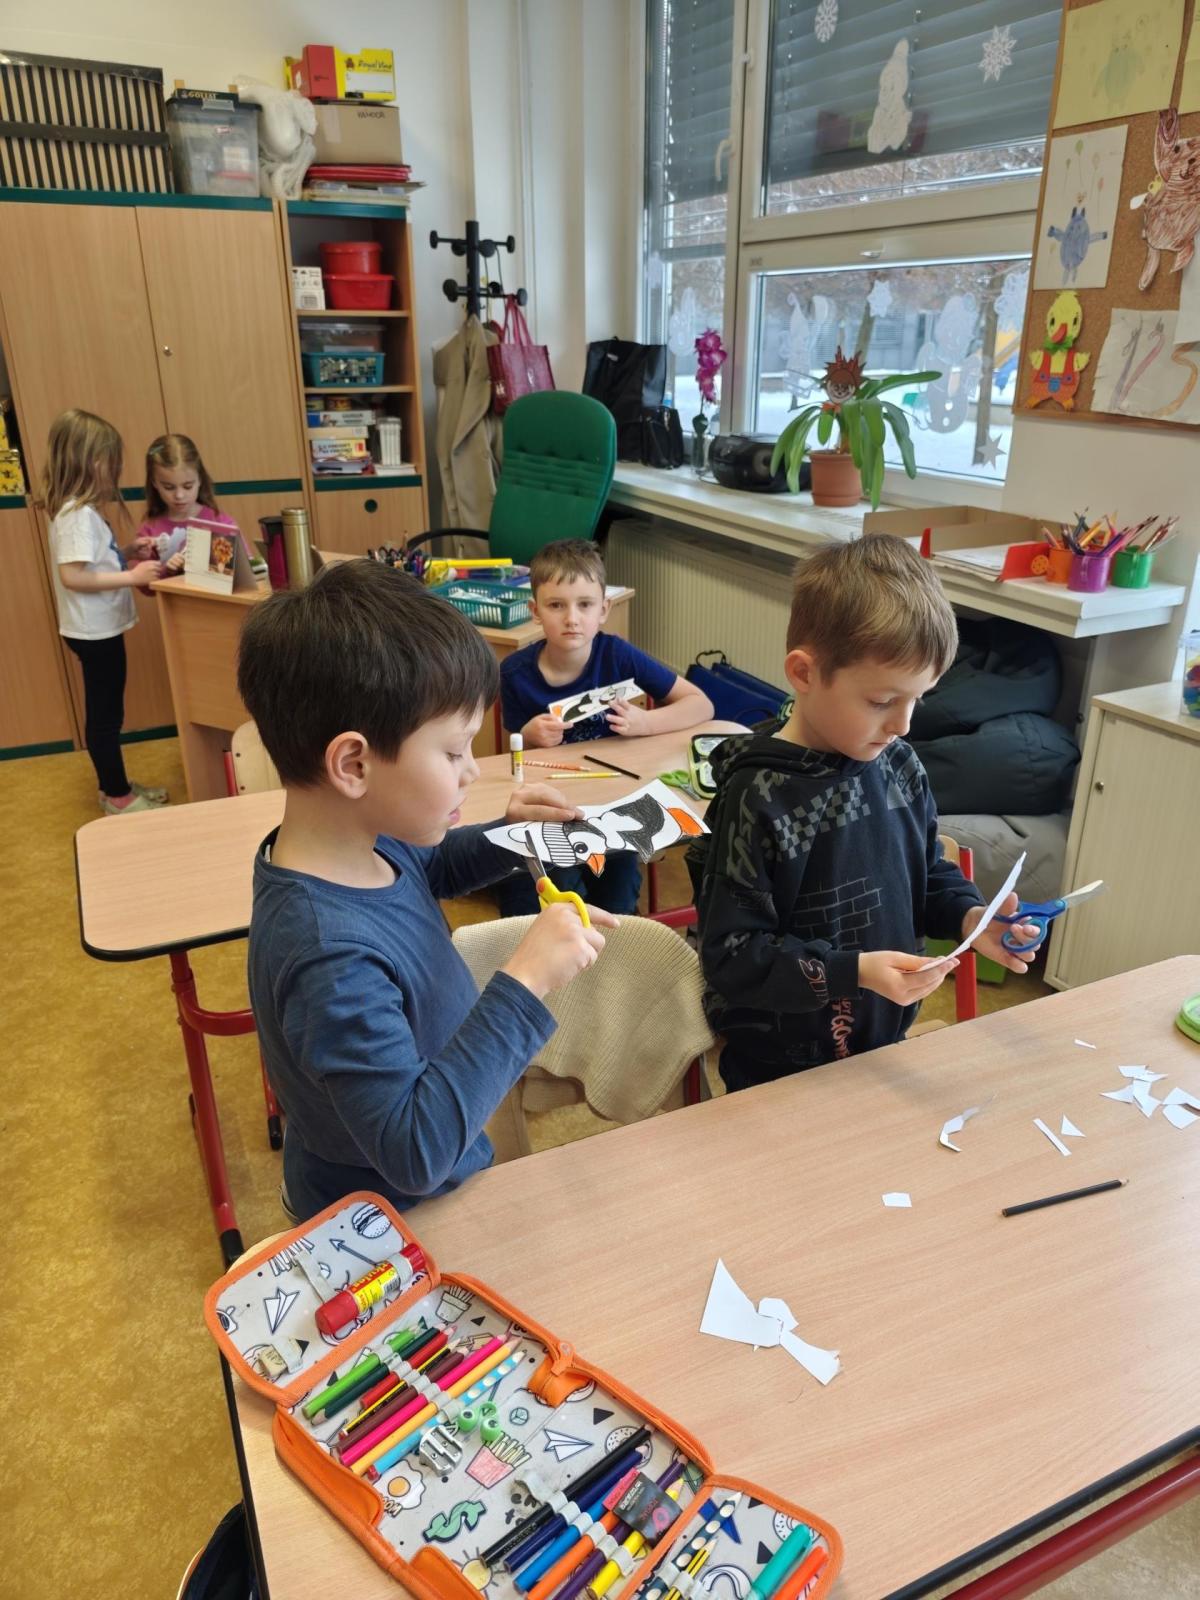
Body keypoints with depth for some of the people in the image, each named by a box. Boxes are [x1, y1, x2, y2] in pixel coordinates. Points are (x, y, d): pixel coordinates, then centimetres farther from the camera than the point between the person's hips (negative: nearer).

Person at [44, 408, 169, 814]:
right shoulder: (78, 514, -21)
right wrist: (131, 576, -26)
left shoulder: (80, 510, 10)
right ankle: (117, 796, 14)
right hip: (94, 631, -10)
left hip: (100, 628, 10)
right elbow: (72, 576, -27)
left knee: (105, 713, 18)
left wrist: (127, 553, 3)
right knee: (104, 715, 2)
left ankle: (115, 786, 30)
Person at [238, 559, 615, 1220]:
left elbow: (423, 869, 11)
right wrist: (524, 984, -40)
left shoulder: (367, 844, -13)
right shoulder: (330, 957, -39)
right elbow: (414, 1153, -37)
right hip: (389, 1230, -7)